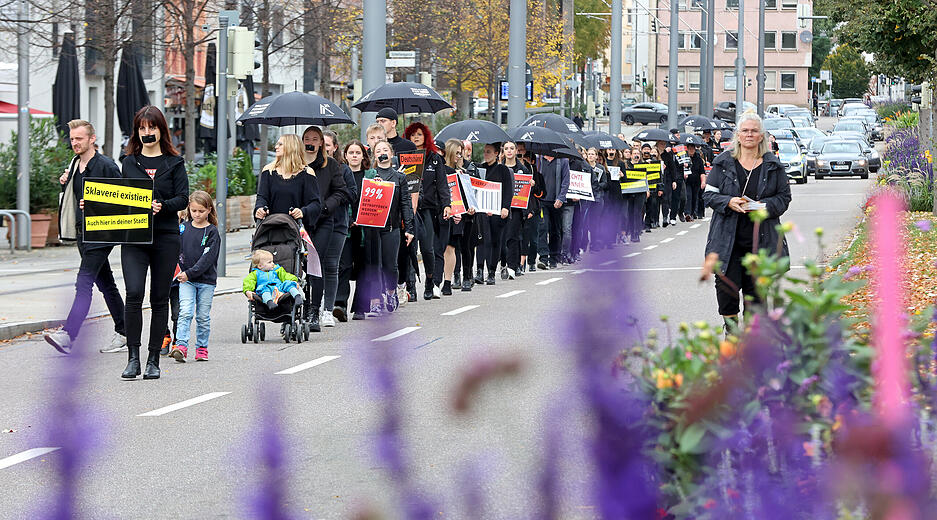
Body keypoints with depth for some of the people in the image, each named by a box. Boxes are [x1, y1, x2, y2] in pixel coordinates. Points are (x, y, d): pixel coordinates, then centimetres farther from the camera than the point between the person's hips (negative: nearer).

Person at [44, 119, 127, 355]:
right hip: (82, 232, 9)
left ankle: (68, 335, -26)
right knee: (105, 284, 14)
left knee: (83, 283, -17)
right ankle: (123, 333, 21)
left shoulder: (106, 166, -11)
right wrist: (65, 184, 4)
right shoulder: (74, 165, 13)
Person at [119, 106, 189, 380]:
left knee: (159, 298, 3)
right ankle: (133, 357, -8)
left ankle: (153, 360, 11)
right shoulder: (129, 162, 13)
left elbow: (183, 198, -2)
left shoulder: (174, 162, 6)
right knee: (134, 294, -15)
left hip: (165, 237, -1)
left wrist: (163, 206, -21)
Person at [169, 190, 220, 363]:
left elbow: (208, 258, -12)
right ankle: (181, 346, -19)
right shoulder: (184, 228, 6)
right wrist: (181, 272, -5)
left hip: (206, 280, -1)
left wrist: (190, 273, -19)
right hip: (185, 279, 1)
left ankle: (202, 348, 16)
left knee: (203, 316, 5)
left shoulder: (212, 232, -4)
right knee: (185, 313, -12)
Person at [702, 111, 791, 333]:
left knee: (756, 287, 3)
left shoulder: (773, 165, 6)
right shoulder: (723, 163, 4)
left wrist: (765, 207, -11)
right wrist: (729, 202, -13)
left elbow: (784, 196, 9)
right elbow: (709, 194, 6)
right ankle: (730, 325, 13)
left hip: (761, 238, 1)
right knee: (727, 284, -8)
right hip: (728, 238, -1)